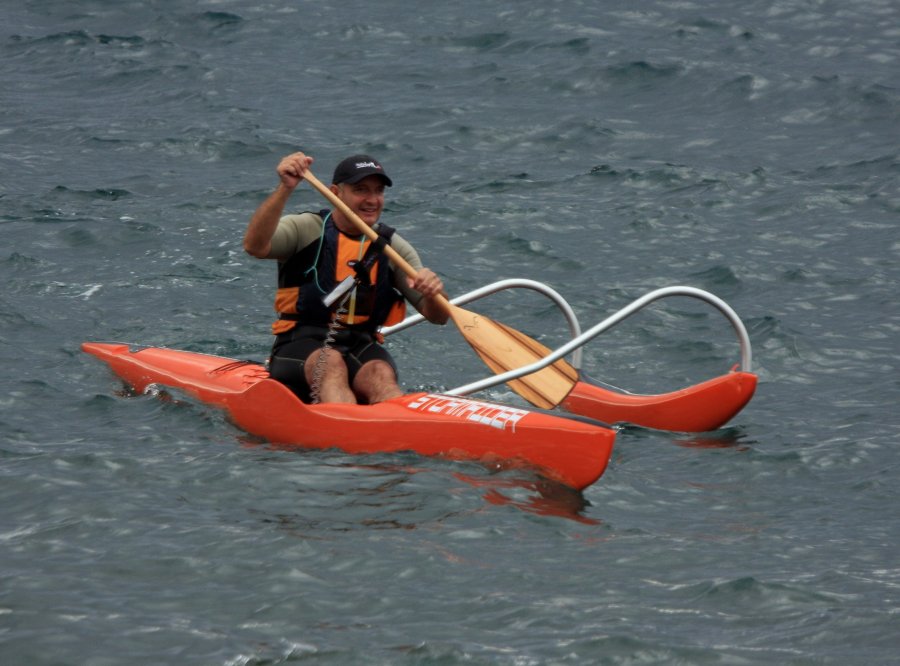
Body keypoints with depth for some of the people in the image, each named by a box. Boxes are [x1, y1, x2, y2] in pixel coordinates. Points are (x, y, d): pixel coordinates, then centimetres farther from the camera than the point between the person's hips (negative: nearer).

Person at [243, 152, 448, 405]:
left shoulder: (393, 248, 11)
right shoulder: (306, 229, 1)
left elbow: (438, 317, 6)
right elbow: (254, 246, -20)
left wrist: (432, 294, -19)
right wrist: (285, 189, -32)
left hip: (361, 348, 3)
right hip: (300, 346, -3)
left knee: (381, 375, -30)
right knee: (331, 363, -35)